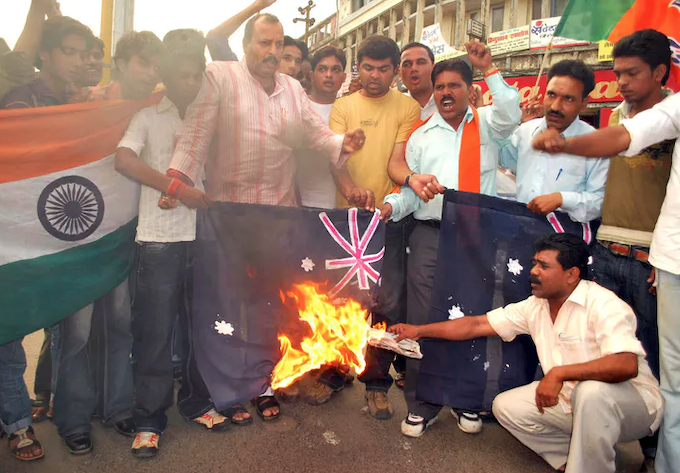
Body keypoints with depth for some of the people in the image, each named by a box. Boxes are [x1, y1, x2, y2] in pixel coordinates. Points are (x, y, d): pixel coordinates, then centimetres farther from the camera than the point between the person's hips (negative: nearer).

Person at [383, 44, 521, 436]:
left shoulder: (486, 124, 13)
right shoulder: (421, 135, 16)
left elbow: (510, 115, -10)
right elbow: (410, 188, 12)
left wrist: (489, 69, -10)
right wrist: (391, 206, -7)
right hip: (430, 235, 1)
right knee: (423, 322, 1)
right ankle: (421, 404, 14)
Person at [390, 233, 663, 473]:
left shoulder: (603, 305, -22)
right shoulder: (535, 307, -1)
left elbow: (626, 365, -37)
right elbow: (477, 325, 0)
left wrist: (559, 373, -36)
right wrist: (419, 330, -2)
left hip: (633, 403, -7)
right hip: (574, 400, 7)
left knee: (592, 390, -38)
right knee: (505, 406, -2)